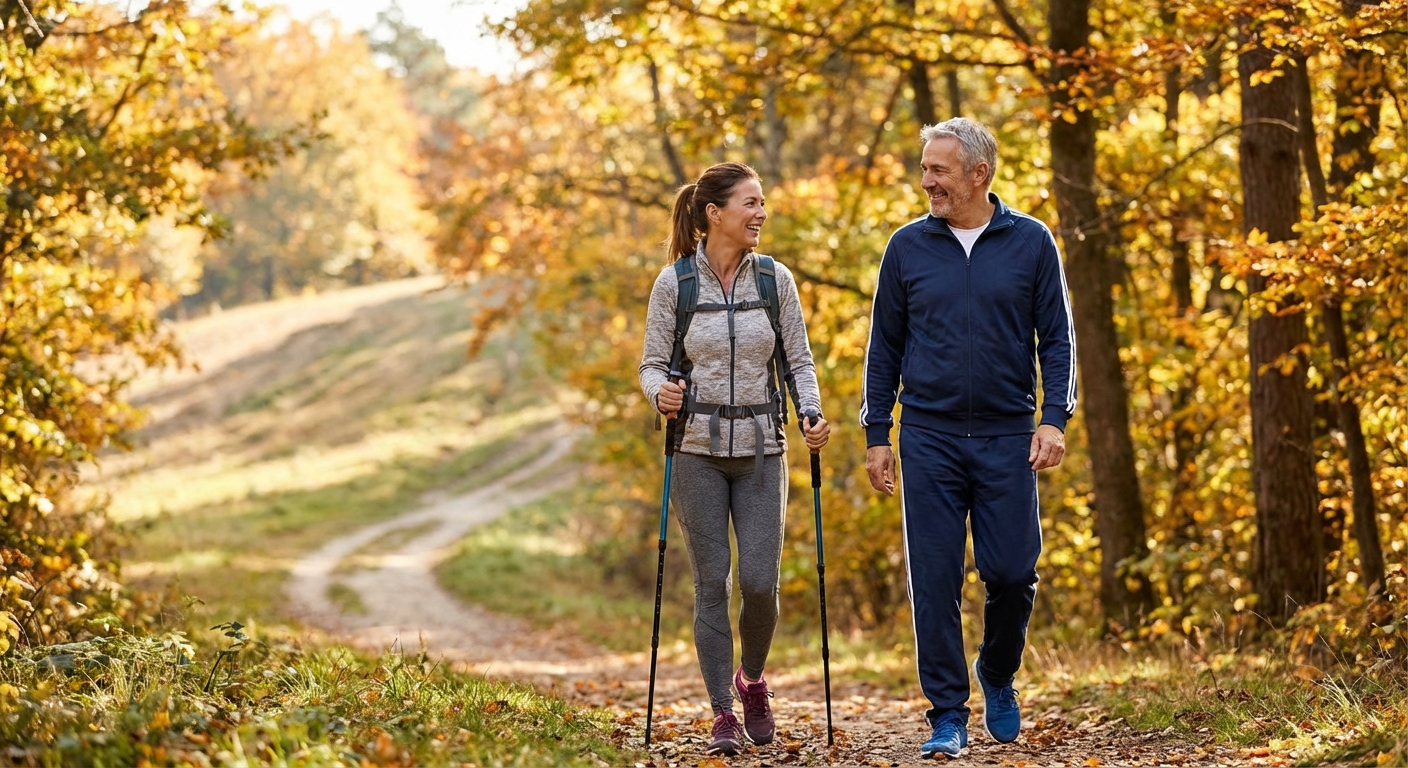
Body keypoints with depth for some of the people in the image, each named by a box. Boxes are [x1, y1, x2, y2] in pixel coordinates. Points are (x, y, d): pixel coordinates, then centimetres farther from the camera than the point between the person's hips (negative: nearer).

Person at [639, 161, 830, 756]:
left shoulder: (775, 279, 2)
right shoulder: (675, 283, -3)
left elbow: (799, 359, 5)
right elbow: (653, 363, 2)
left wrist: (811, 415, -11)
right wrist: (661, 392, -20)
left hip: (760, 448, 1)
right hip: (698, 447, -1)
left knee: (760, 580, -5)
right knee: (711, 583, -1)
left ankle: (752, 680, 24)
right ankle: (723, 715, 7)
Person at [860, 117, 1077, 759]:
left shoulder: (1030, 243, 2)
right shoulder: (908, 247, 5)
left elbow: (1057, 339, 4)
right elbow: (885, 346, 9)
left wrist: (1054, 419, -8)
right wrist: (876, 435, 4)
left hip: (1007, 439, -1)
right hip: (929, 437, 1)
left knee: (1012, 572, -2)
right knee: (935, 581, -1)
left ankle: (997, 676, 26)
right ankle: (948, 715, 6)